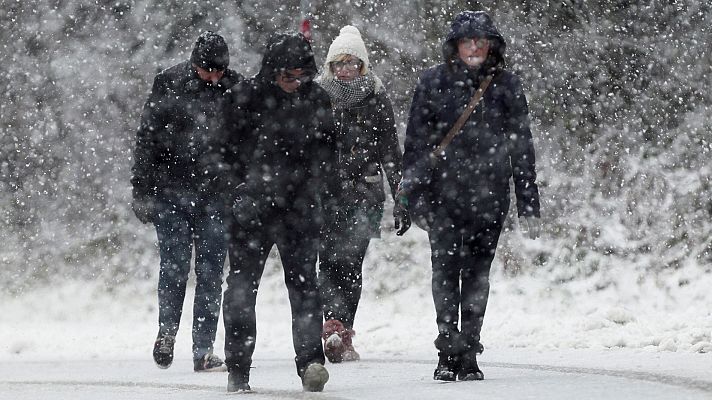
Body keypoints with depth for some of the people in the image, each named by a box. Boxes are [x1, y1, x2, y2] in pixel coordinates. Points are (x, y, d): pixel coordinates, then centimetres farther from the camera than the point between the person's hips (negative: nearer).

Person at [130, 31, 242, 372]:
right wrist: (141, 190, -2)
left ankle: (203, 350, 4)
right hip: (172, 193, -2)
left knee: (210, 273, 0)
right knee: (174, 265, -4)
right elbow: (146, 139, 1)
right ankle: (167, 331, 19)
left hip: (216, 194, 2)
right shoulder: (168, 87, -3)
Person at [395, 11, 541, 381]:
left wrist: (528, 203, 6)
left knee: (477, 271, 3)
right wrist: (408, 194, 2)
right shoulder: (433, 83, 3)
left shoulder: (506, 85, 6)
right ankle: (449, 347, -11)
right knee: (446, 267, -11)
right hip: (443, 193, -1)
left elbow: (521, 146, 9)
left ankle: (468, 354, 9)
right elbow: (416, 142, 6)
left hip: (489, 195, 1)